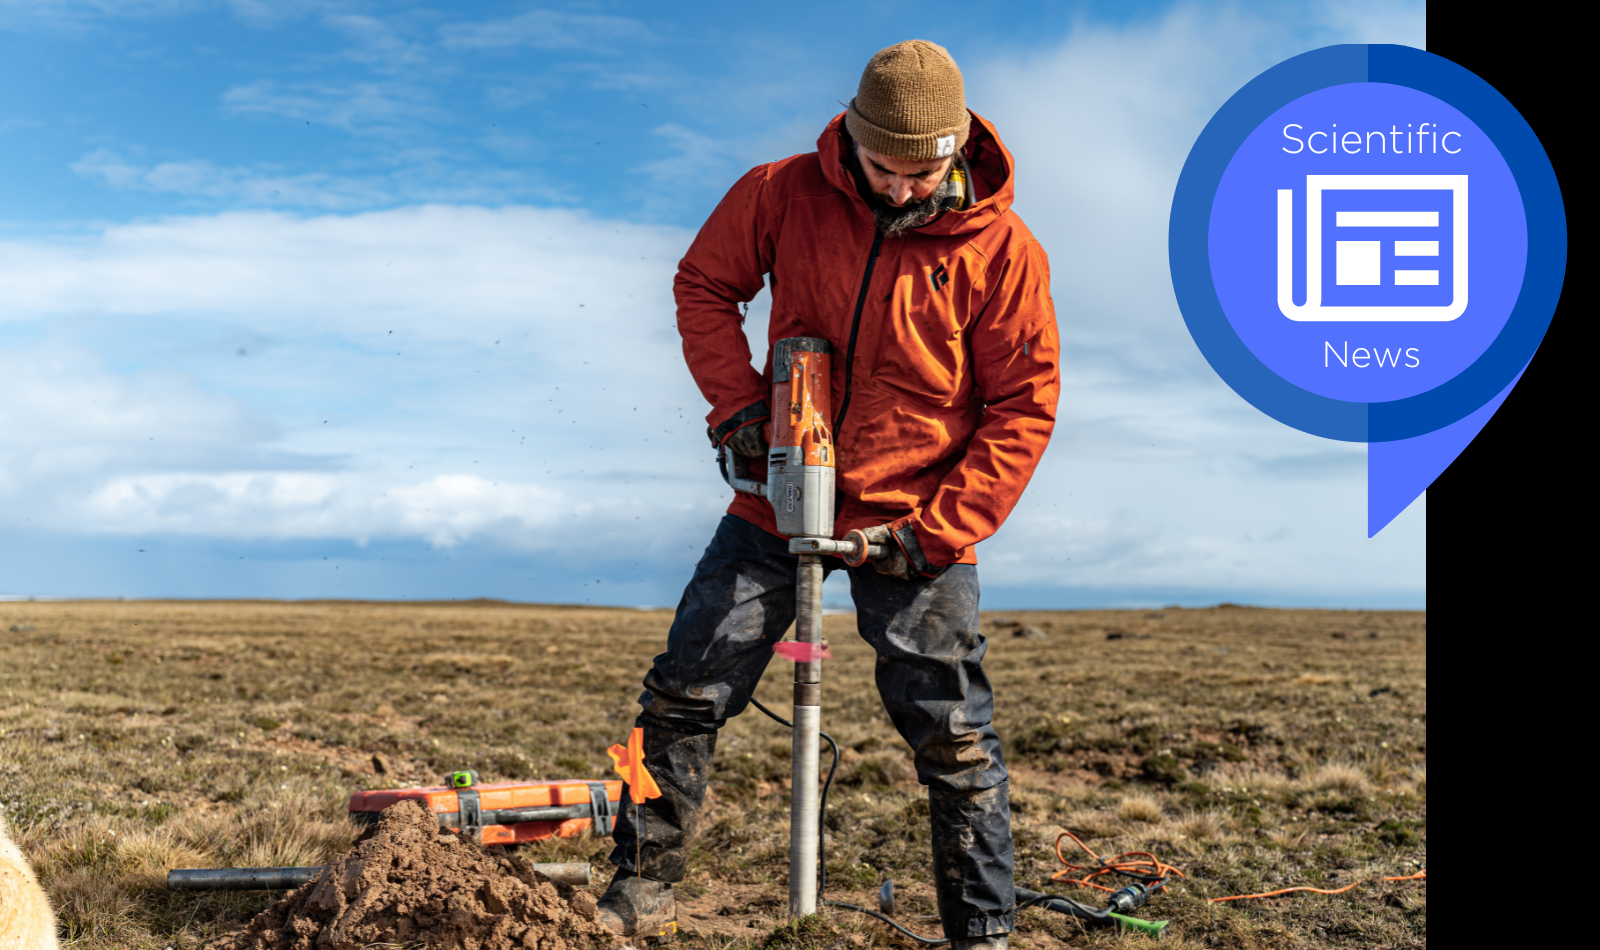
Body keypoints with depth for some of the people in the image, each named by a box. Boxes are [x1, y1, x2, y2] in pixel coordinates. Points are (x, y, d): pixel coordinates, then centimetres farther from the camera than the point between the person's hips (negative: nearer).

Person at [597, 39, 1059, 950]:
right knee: (684, 694, 4)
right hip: (778, 499, 2)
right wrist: (736, 398, -8)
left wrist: (940, 531, -15)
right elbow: (704, 283, 8)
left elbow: (1023, 407, -7)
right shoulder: (785, 194, -6)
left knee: (956, 739, 0)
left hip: (914, 524, -2)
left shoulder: (1002, 250, -11)